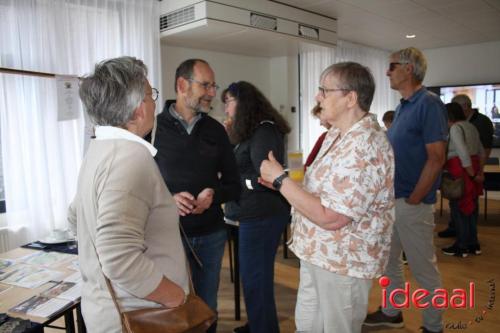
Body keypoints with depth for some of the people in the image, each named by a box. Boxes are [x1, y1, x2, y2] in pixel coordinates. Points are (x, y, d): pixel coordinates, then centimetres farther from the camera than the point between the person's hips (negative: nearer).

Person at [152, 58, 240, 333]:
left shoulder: (216, 130, 3)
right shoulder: (154, 128, -7)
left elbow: (234, 184, 7)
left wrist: (214, 195, -14)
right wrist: (168, 199, -22)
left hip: (211, 234, 3)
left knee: (207, 307, 18)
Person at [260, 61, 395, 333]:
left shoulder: (364, 147, -27)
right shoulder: (336, 134, 7)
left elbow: (330, 217, -29)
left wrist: (280, 179, -22)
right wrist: (281, 183, 1)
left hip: (344, 262, -9)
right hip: (317, 254, 9)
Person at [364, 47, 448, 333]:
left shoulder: (429, 103, -15)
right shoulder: (403, 106, 11)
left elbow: (436, 159, -19)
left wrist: (413, 200, -17)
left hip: (412, 203, -9)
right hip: (391, 199, 9)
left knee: (424, 269, 6)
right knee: (389, 261, 19)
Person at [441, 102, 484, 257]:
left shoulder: (455, 128, -13)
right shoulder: (470, 126, 15)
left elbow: (463, 154, -21)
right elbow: (481, 152, 16)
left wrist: (472, 175, -15)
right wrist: (480, 172, 16)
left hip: (461, 170, -9)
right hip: (473, 167, 9)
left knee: (458, 208, 1)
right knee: (471, 206, 15)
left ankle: (462, 247, 8)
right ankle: (473, 244, 23)